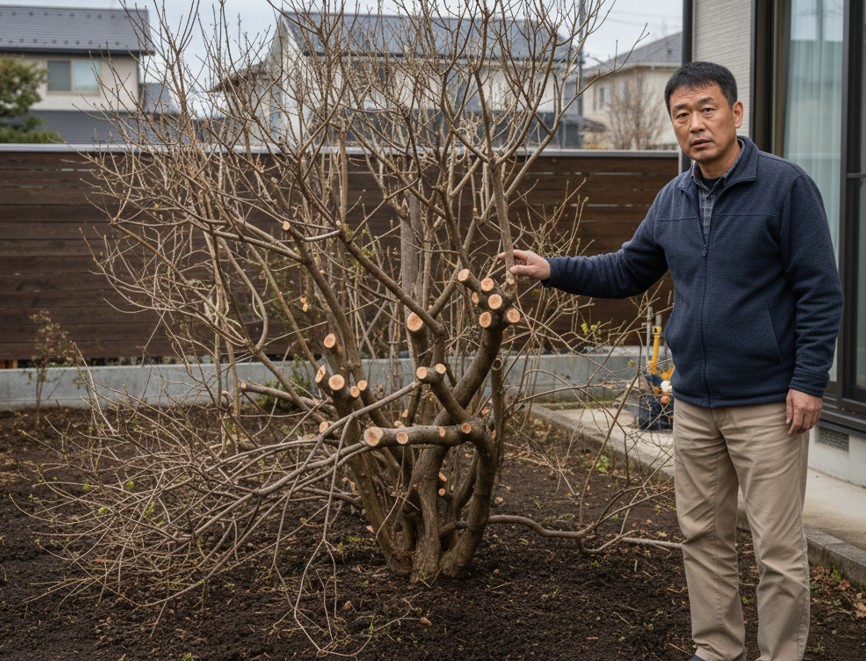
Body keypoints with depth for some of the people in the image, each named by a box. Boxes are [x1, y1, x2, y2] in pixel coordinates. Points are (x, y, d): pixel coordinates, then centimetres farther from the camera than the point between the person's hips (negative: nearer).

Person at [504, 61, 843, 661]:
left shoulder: (785, 185, -11)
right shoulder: (673, 200, 8)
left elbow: (821, 292, -11)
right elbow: (626, 272, 15)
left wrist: (809, 381, -16)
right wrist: (552, 269, 2)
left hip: (767, 404, -6)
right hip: (694, 402, 6)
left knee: (778, 549, 1)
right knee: (704, 538, 15)